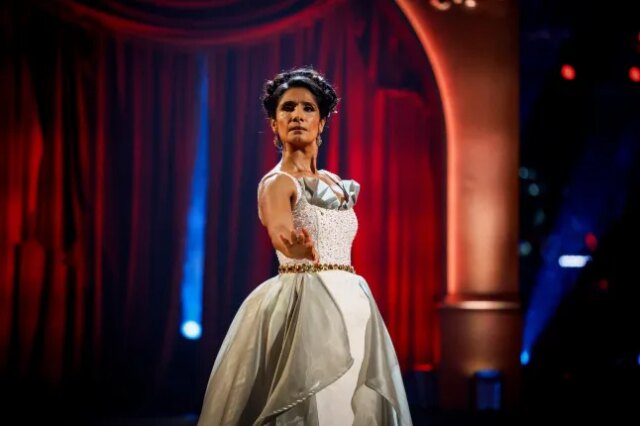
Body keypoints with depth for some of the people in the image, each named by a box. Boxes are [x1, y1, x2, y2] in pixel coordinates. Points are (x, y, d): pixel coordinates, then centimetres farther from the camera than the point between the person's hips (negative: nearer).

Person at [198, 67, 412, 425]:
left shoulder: (335, 183, 13)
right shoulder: (276, 183, -10)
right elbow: (280, 233, -32)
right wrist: (298, 246, -52)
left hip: (352, 305, 7)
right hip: (304, 305, -7)